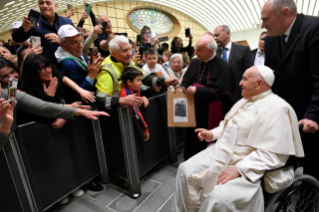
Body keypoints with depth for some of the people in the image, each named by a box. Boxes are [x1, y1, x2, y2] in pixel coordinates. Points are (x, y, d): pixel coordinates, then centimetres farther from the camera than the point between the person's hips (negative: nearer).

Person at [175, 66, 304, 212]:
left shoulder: (276, 109, -15)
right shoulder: (245, 101, 13)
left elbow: (272, 154, -21)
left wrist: (238, 169, -25)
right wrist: (212, 134, 6)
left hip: (246, 167, -8)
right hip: (221, 154, 9)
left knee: (219, 197, -30)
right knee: (185, 170, 0)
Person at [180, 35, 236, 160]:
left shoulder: (222, 66, -12)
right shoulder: (194, 63, 7)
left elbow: (220, 92, -15)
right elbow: (186, 81, 12)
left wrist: (197, 90, -20)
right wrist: (182, 88, -10)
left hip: (211, 113, -5)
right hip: (194, 110, 6)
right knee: (192, 138, 12)